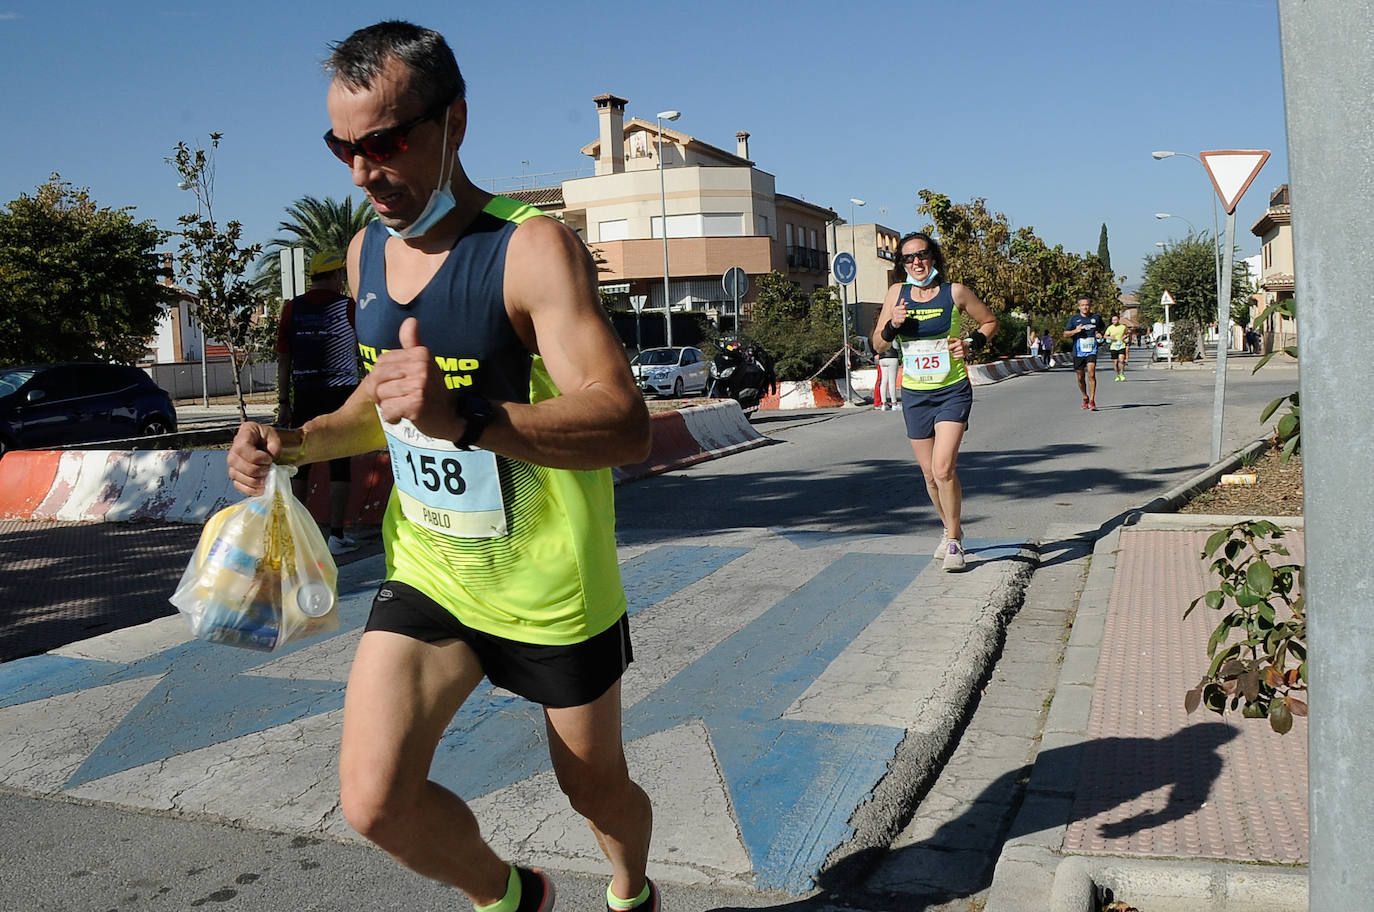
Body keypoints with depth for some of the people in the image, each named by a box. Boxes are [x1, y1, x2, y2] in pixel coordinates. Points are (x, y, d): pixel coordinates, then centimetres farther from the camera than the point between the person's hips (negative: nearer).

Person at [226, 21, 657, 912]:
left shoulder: (534, 249, -20)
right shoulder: (368, 251, 3)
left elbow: (627, 427, -32)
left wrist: (465, 419, -47)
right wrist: (295, 441, 0)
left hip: (552, 588, -5)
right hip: (427, 572, 5)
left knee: (594, 786, 14)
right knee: (373, 798, -8)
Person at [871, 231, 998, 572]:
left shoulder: (955, 293, -5)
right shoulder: (897, 294, 3)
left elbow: (990, 321, 10)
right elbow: (878, 345, 7)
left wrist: (971, 343, -8)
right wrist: (892, 326, -13)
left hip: (953, 391, -4)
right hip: (914, 394, 4)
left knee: (943, 468, -17)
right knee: (930, 473, 11)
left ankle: (953, 542, 0)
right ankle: (951, 530, 35)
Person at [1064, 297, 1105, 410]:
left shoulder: (1096, 318, 7)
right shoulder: (1074, 319, 3)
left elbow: (1100, 330, 25)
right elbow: (1065, 334, 5)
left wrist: (1100, 335, 4)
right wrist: (1075, 331, -11)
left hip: (1092, 351, -1)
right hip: (1078, 352, 1)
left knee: (1091, 374, -17)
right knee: (1080, 377, 8)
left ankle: (1092, 401, -16)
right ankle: (1085, 397, 30)